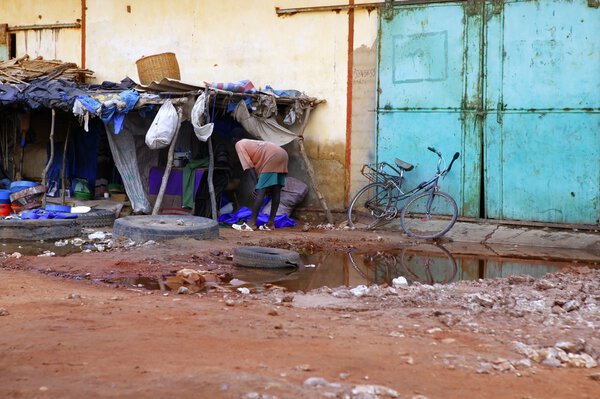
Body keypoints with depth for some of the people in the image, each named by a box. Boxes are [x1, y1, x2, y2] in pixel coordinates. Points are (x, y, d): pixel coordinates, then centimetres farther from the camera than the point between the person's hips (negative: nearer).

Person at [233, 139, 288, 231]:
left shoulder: (239, 145, 12)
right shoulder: (250, 144, 36)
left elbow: (249, 166, 1)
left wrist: (257, 184, 1)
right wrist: (259, 184, 27)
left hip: (272, 157, -9)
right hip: (282, 154, 9)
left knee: (260, 191, -7)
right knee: (276, 191, 8)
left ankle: (252, 223, -7)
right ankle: (270, 223, 10)